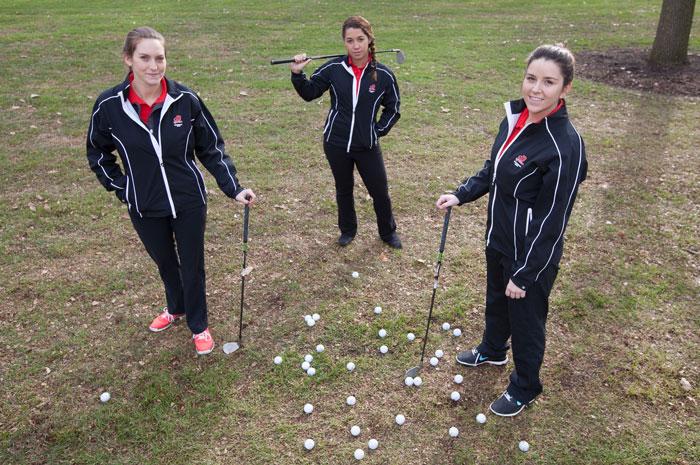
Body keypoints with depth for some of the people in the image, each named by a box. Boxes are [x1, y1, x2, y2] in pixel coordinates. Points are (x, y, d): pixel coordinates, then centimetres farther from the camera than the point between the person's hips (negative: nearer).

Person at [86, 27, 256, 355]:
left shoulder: (185, 100, -14)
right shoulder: (108, 105, -13)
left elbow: (212, 148, -5)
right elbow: (98, 154, 4)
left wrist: (234, 188, -11)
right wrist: (122, 189, -1)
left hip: (189, 201, -1)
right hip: (145, 207, 1)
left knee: (192, 265, 11)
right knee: (165, 262, 23)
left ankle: (198, 326, 34)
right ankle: (175, 308, 52)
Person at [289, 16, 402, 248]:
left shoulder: (383, 74, -10)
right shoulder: (334, 68, -9)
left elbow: (392, 109, 4)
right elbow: (310, 93, 2)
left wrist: (378, 131, -3)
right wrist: (298, 75, -14)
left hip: (367, 146, -1)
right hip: (336, 144, 1)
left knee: (380, 191, 10)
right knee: (344, 189, 18)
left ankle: (388, 232, 35)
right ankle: (347, 230, 41)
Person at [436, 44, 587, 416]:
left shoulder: (564, 145, -28)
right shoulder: (514, 117, -5)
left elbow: (552, 220, -24)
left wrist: (524, 274, -18)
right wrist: (461, 194, -1)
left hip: (531, 254, -7)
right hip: (498, 239, 8)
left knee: (525, 321, 15)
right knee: (496, 300, 30)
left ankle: (525, 388, 42)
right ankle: (492, 350, 60)